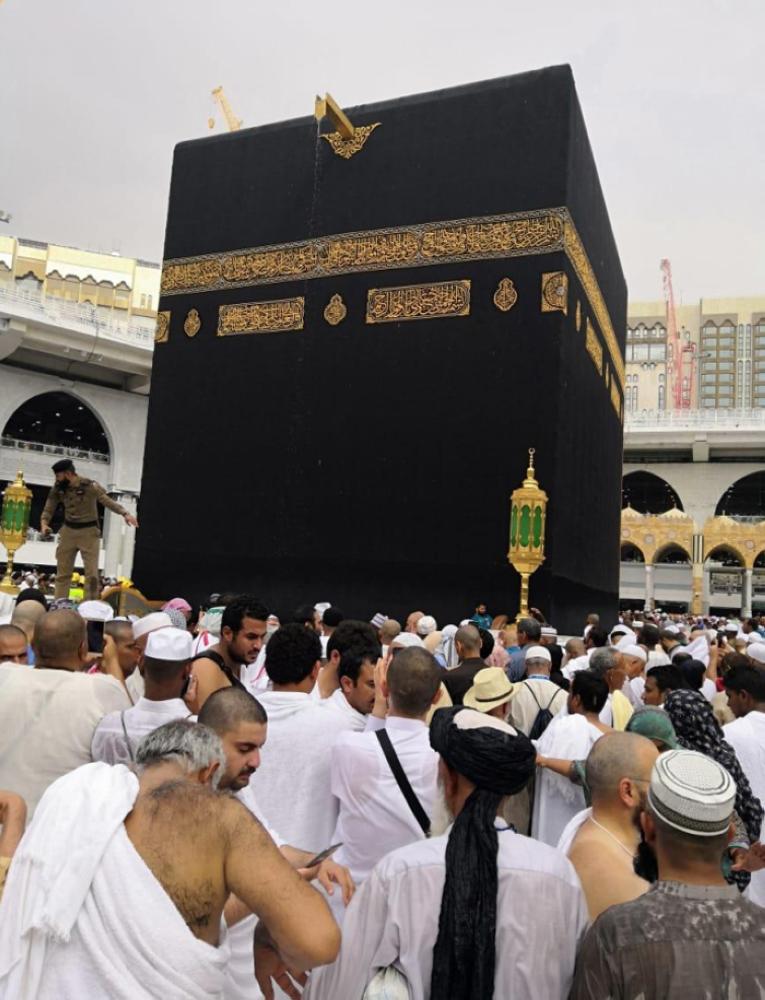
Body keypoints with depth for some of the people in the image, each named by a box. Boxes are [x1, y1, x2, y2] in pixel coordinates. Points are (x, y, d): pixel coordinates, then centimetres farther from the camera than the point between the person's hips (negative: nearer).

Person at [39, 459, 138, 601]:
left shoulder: (90, 486, -16)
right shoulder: (57, 488, -2)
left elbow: (108, 501, -21)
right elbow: (48, 509, 3)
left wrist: (125, 513, -36)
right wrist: (44, 524, -18)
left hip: (89, 532, -4)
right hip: (68, 531, 5)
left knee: (91, 573, -4)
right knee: (62, 572, 10)